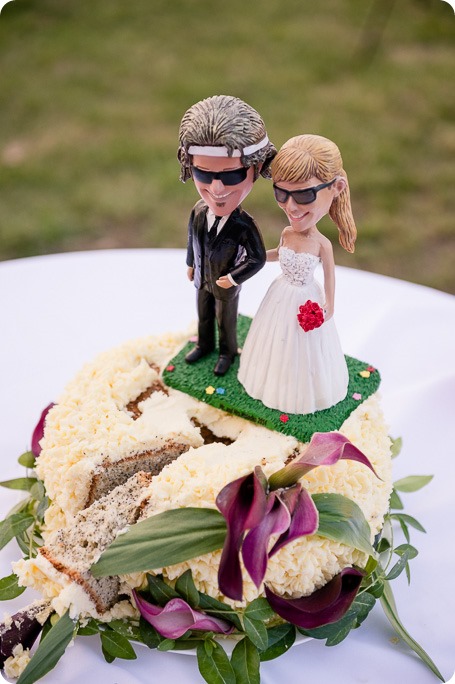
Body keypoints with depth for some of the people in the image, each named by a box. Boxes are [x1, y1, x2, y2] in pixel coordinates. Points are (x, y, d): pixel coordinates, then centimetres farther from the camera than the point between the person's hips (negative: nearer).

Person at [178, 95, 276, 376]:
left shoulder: (244, 225, -36)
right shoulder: (198, 212, -21)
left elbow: (258, 258, -25)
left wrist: (234, 278, -22)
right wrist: (191, 264, 12)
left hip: (226, 286, -4)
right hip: (203, 279, 4)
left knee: (226, 321, 22)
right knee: (204, 315, 28)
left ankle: (228, 352, 49)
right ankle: (205, 345, 55)